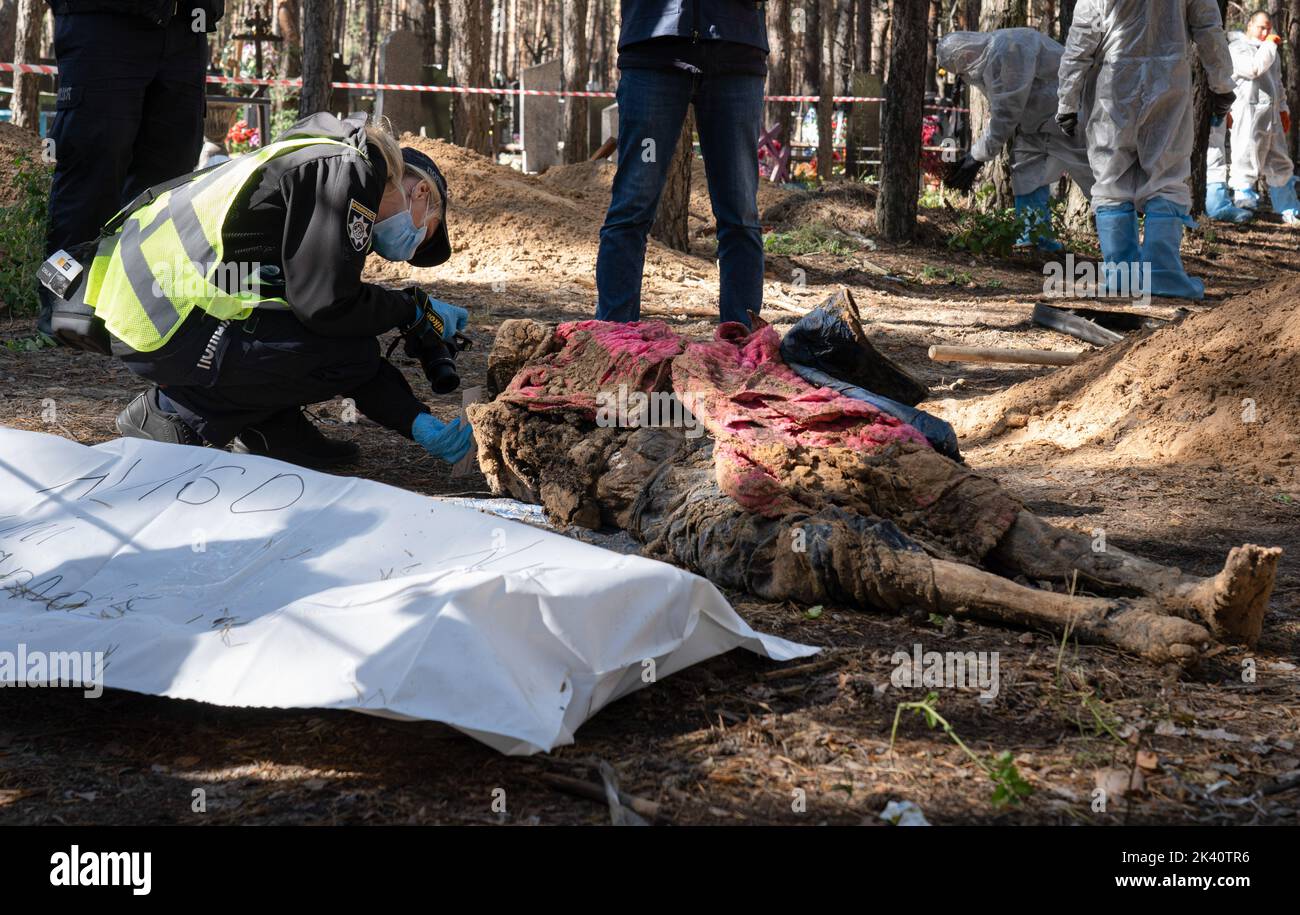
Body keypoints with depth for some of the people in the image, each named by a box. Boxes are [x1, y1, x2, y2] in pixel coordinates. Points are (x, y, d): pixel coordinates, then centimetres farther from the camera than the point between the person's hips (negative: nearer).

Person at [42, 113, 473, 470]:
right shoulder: (347, 168, -7)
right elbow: (326, 306, -17)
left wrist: (418, 423, 16)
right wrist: (415, 311, 2)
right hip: (160, 325, -10)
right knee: (350, 353, -12)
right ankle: (176, 412, -4)